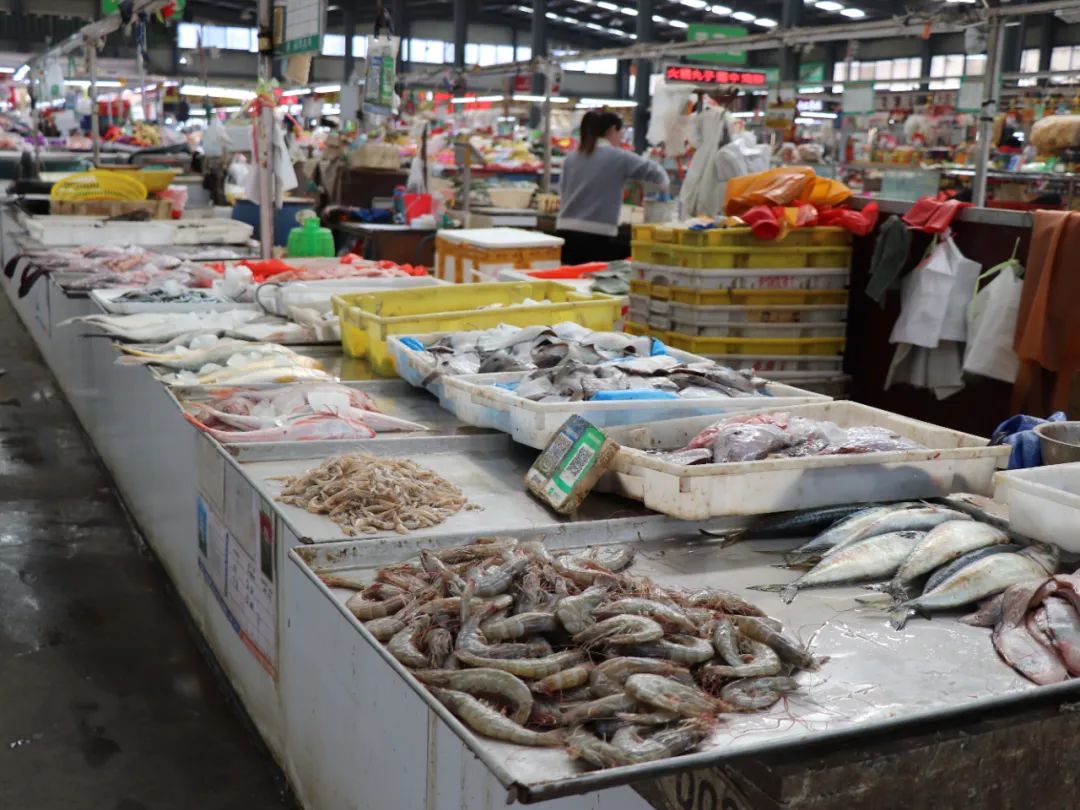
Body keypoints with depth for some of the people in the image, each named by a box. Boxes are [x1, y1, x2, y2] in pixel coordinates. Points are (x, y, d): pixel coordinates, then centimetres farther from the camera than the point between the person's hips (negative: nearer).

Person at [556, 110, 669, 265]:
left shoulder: (571, 159, 12)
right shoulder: (618, 157, -2)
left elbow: (563, 196, 16)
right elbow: (655, 171, 2)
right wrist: (664, 185, 21)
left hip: (565, 231, 5)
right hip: (597, 235, -5)